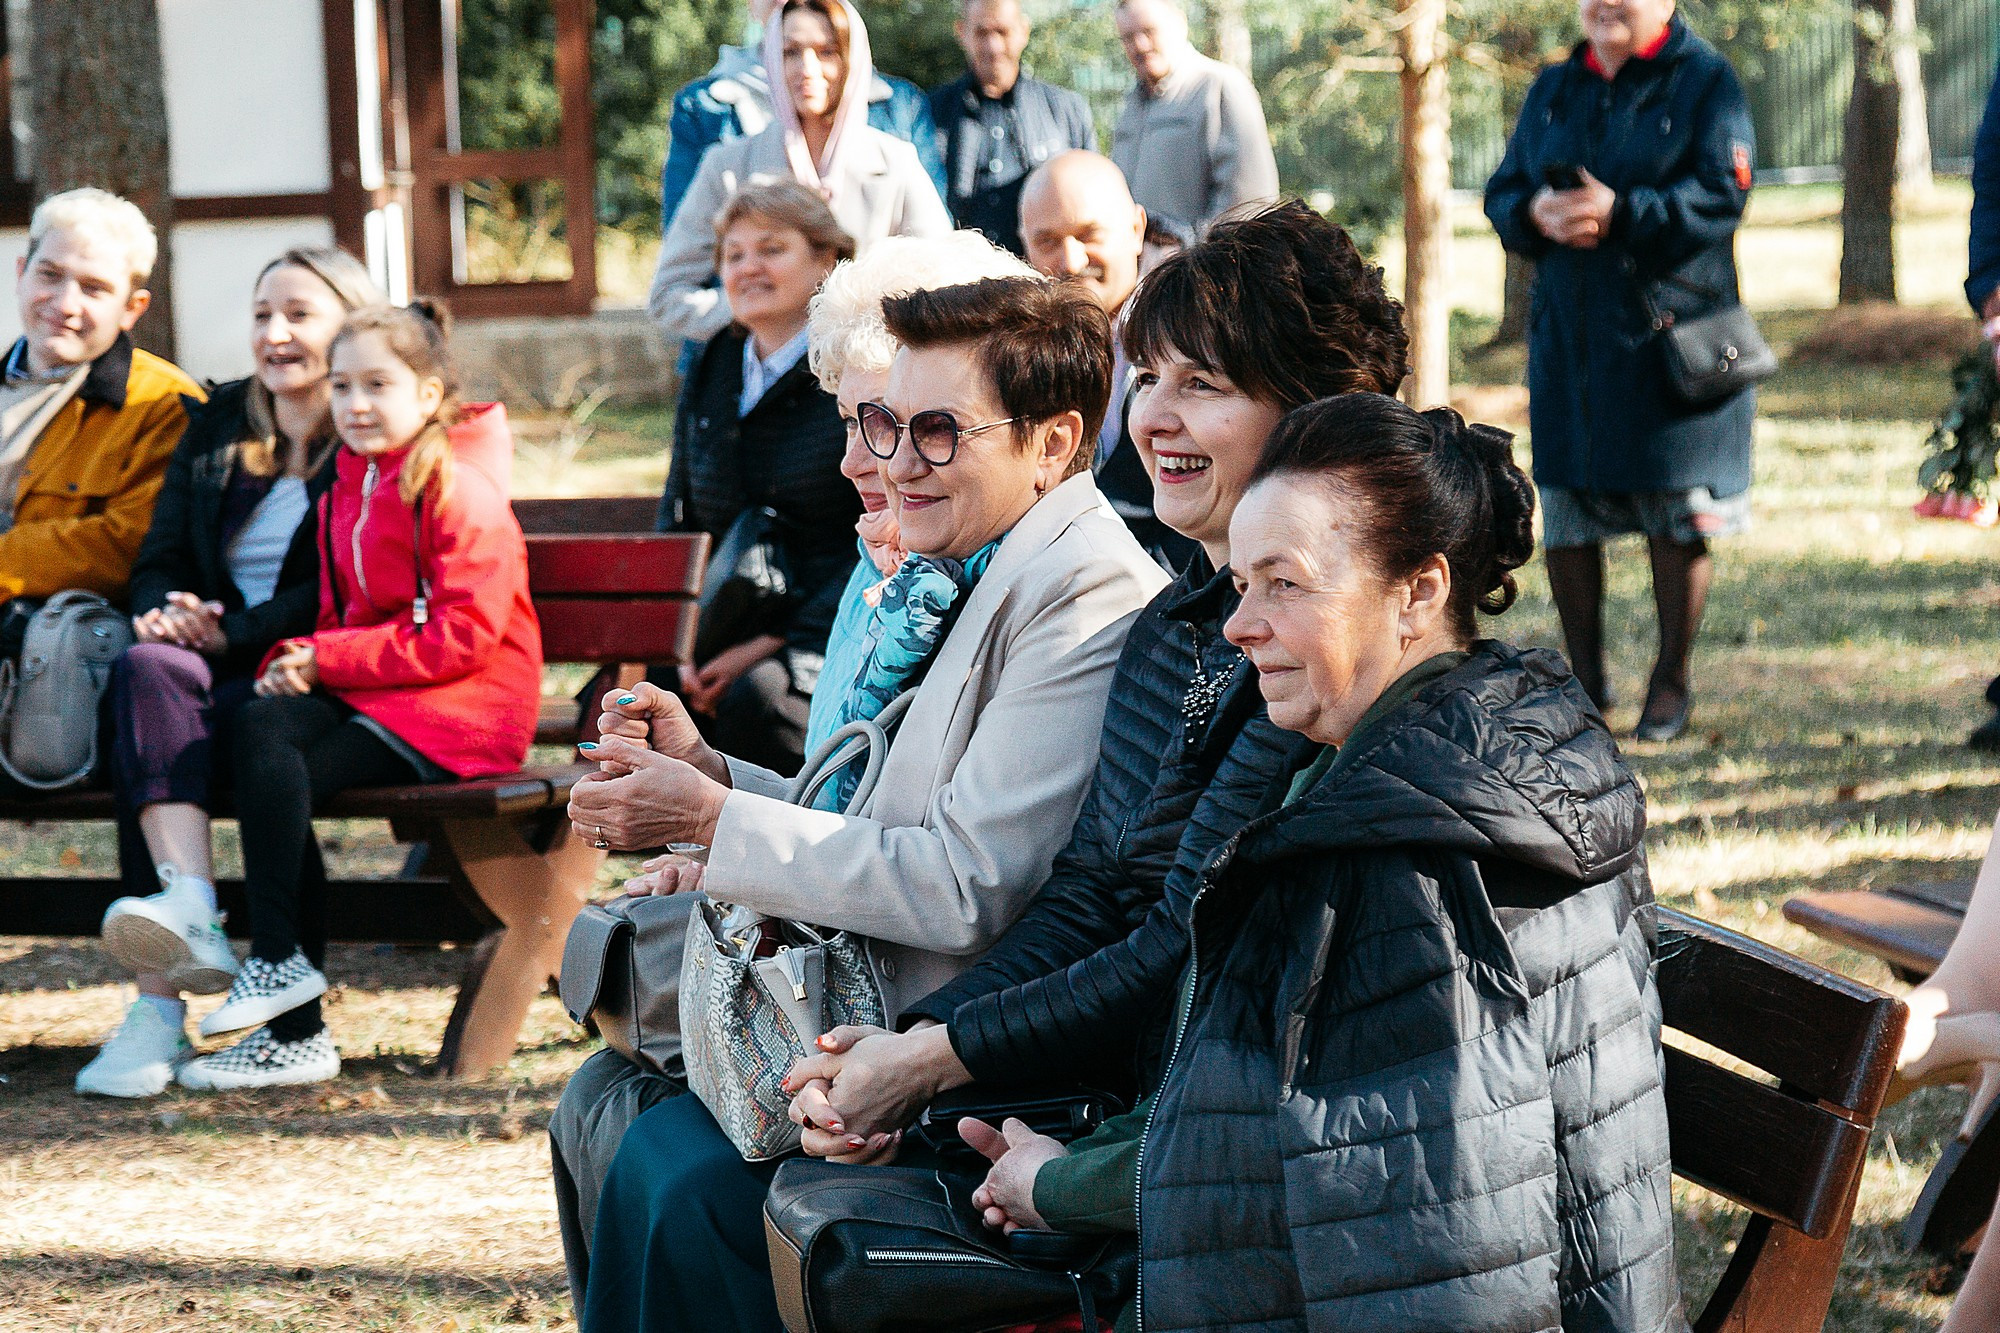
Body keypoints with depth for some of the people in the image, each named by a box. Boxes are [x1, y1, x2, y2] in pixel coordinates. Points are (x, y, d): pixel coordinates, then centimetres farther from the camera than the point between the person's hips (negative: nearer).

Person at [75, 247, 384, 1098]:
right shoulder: (216, 427, 21)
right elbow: (160, 559, 17)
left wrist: (233, 634, -18)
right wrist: (165, 614, -7)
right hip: (212, 674, 5)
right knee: (148, 669, -31)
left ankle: (158, 1007, -39)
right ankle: (190, 918, -48)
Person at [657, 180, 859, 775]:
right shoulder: (711, 372, 16)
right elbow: (676, 522, 18)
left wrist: (771, 646, -16)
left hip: (829, 635, -5)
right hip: (726, 633, 5)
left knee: (757, 701, -36)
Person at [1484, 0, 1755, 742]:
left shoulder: (1705, 82, -1)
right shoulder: (1553, 90, 15)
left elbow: (1721, 194, -13)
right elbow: (1502, 194, 12)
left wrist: (1620, 213, -24)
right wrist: (1536, 213, -12)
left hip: (1671, 338, -4)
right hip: (1567, 339, 4)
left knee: (1677, 520, 2)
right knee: (1564, 518, 5)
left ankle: (1671, 682, 16)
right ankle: (1583, 680, 19)